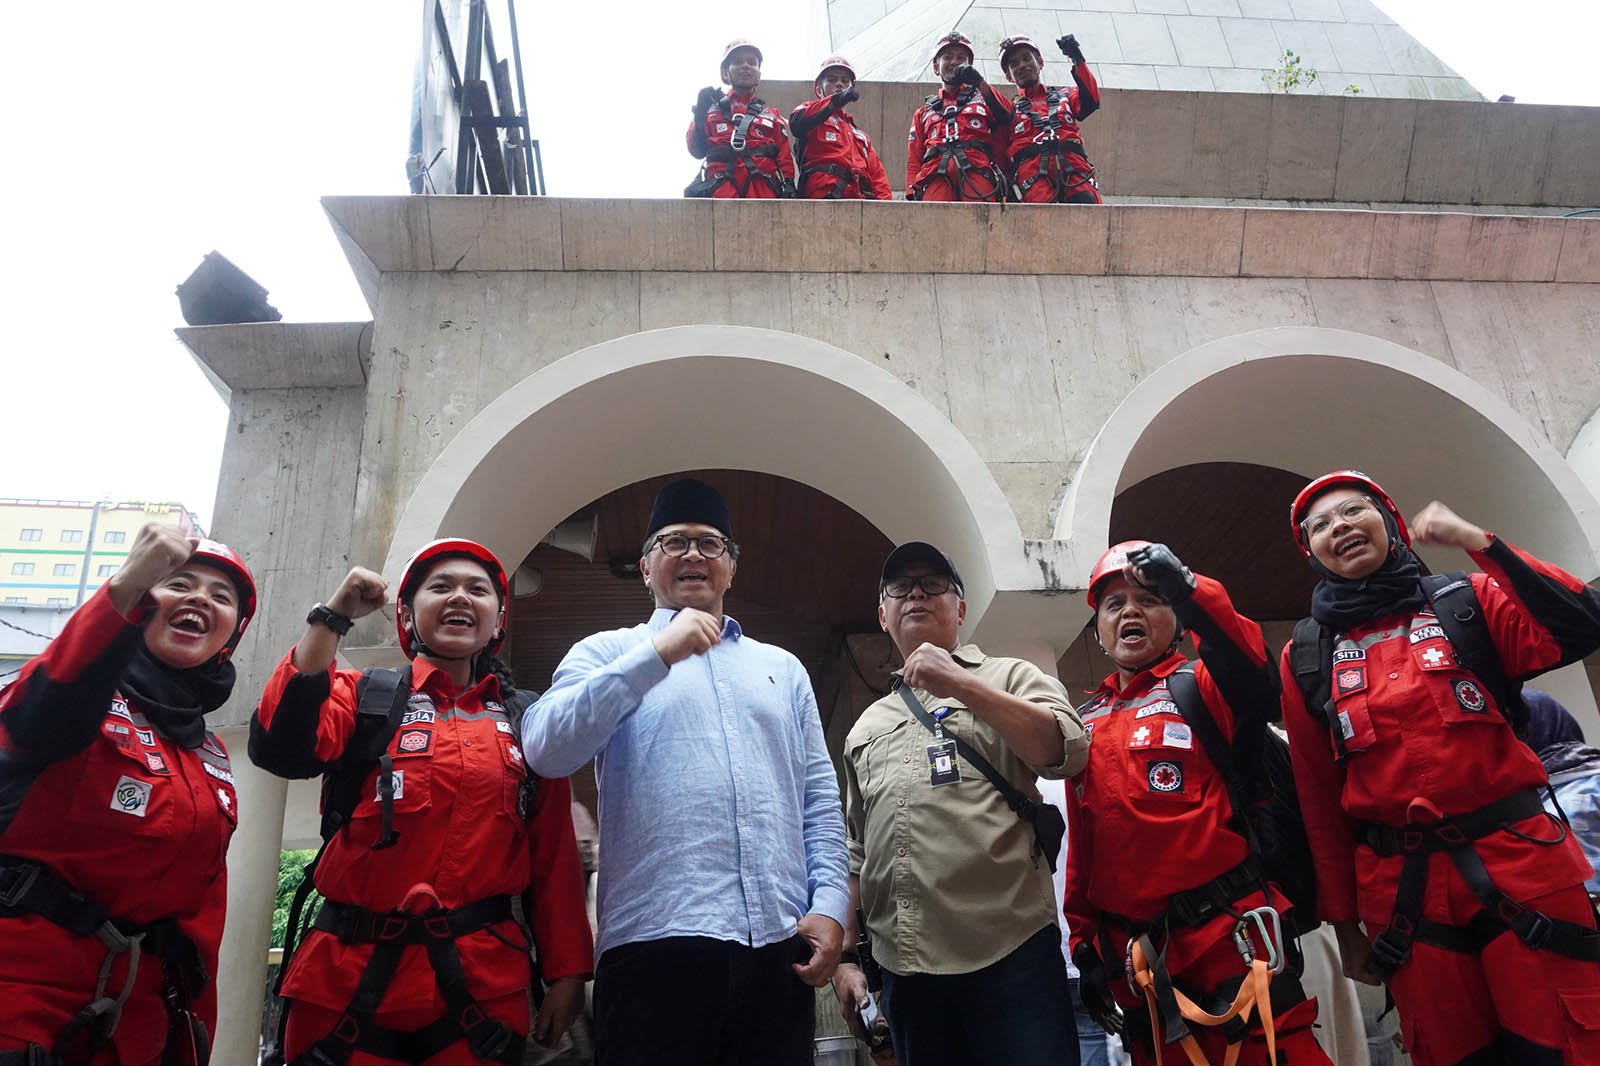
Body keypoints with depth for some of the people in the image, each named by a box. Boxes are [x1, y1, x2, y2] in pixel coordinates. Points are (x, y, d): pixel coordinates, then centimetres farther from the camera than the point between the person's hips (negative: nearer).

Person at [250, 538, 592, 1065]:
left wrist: (567, 972, 3)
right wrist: (334, 616, -13)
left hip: (483, 985, 1)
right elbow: (282, 748, -14)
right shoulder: (364, 698, 6)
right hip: (349, 979, -1)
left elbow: (554, 857, 8)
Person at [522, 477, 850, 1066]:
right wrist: (658, 653, -12)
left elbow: (819, 796, 14)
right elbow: (546, 749, -9)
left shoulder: (783, 667, 19)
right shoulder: (606, 653, 9)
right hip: (656, 939, -3)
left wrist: (830, 904, 1)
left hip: (780, 941, 4)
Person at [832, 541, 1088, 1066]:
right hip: (902, 967, 4)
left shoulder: (1011, 679, 9)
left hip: (1010, 950, -4)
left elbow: (1066, 752, -11)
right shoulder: (866, 727, 21)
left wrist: (962, 687, -16)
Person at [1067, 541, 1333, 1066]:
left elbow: (1250, 670, -26)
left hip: (1227, 930, -5)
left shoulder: (1198, 687, 0)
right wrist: (1084, 941, 12)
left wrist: (1186, 588, -35)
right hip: (1130, 951, 6)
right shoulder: (1086, 723, 14)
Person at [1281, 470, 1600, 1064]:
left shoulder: (1465, 603, 5)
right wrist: (1344, 923, 8)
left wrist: (1476, 541, -16)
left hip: (1521, 862, -1)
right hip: (1400, 888, 1)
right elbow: (1318, 797, 6)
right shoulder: (1305, 659, 5)